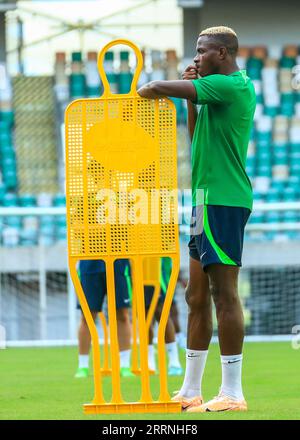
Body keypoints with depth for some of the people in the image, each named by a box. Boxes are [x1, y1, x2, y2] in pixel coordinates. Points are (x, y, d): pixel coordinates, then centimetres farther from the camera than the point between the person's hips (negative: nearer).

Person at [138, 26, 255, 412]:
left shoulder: (230, 85, -14)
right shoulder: (229, 88, 18)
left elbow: (158, 88, -16)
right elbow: (198, 139, 26)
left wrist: (143, 91, 7)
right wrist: (191, 99, 14)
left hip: (221, 200, -10)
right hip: (210, 199, 10)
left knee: (224, 293, -9)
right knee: (197, 296, 12)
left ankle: (232, 393, -9)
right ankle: (190, 392, 17)